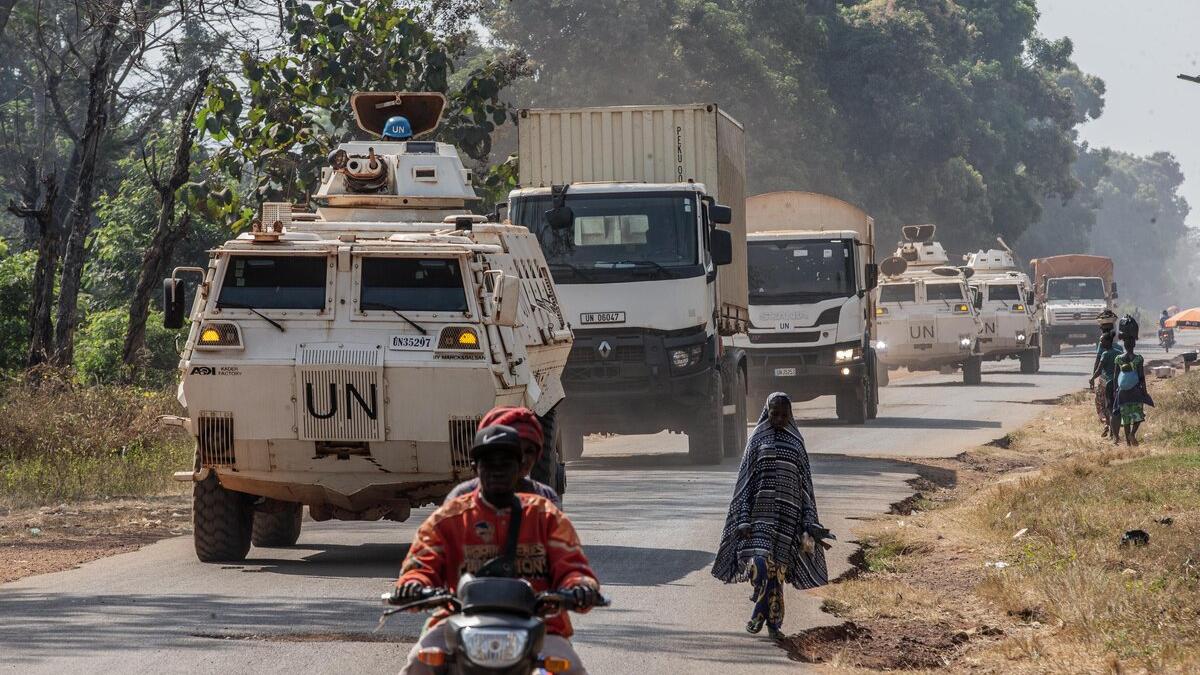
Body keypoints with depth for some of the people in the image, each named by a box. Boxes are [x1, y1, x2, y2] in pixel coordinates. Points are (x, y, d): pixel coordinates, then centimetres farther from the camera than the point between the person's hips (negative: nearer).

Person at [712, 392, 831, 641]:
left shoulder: (796, 443, 10)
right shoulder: (757, 441, 4)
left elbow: (805, 484, 11)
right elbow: (745, 482, 2)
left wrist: (809, 524, 4)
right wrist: (743, 520, -8)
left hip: (788, 515, 2)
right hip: (761, 512, -2)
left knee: (778, 568, 2)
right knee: (759, 564, -18)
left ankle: (774, 622, 13)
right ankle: (760, 609, 2)